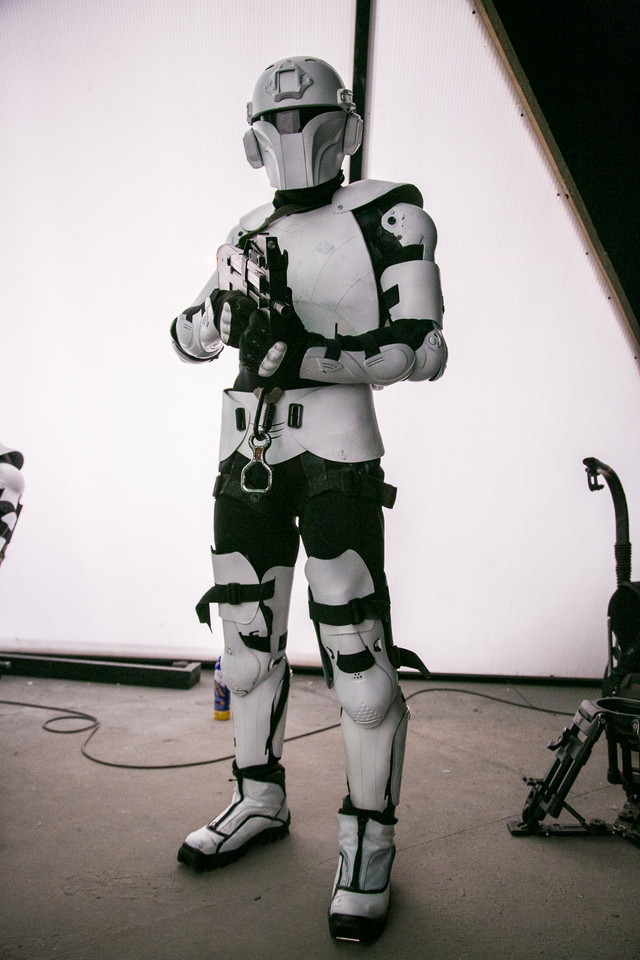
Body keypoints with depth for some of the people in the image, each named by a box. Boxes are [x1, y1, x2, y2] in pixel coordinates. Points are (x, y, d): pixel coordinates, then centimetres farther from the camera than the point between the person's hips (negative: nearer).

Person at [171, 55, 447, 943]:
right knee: (248, 632, 12)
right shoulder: (249, 236, 17)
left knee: (355, 646, -8)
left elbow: (423, 349, -8)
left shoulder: (387, 214, 0)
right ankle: (260, 801, 31)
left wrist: (308, 354, -19)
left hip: (333, 452, -6)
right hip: (247, 451, 6)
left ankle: (370, 840, 11)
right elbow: (188, 339, 13)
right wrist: (228, 312, -10)